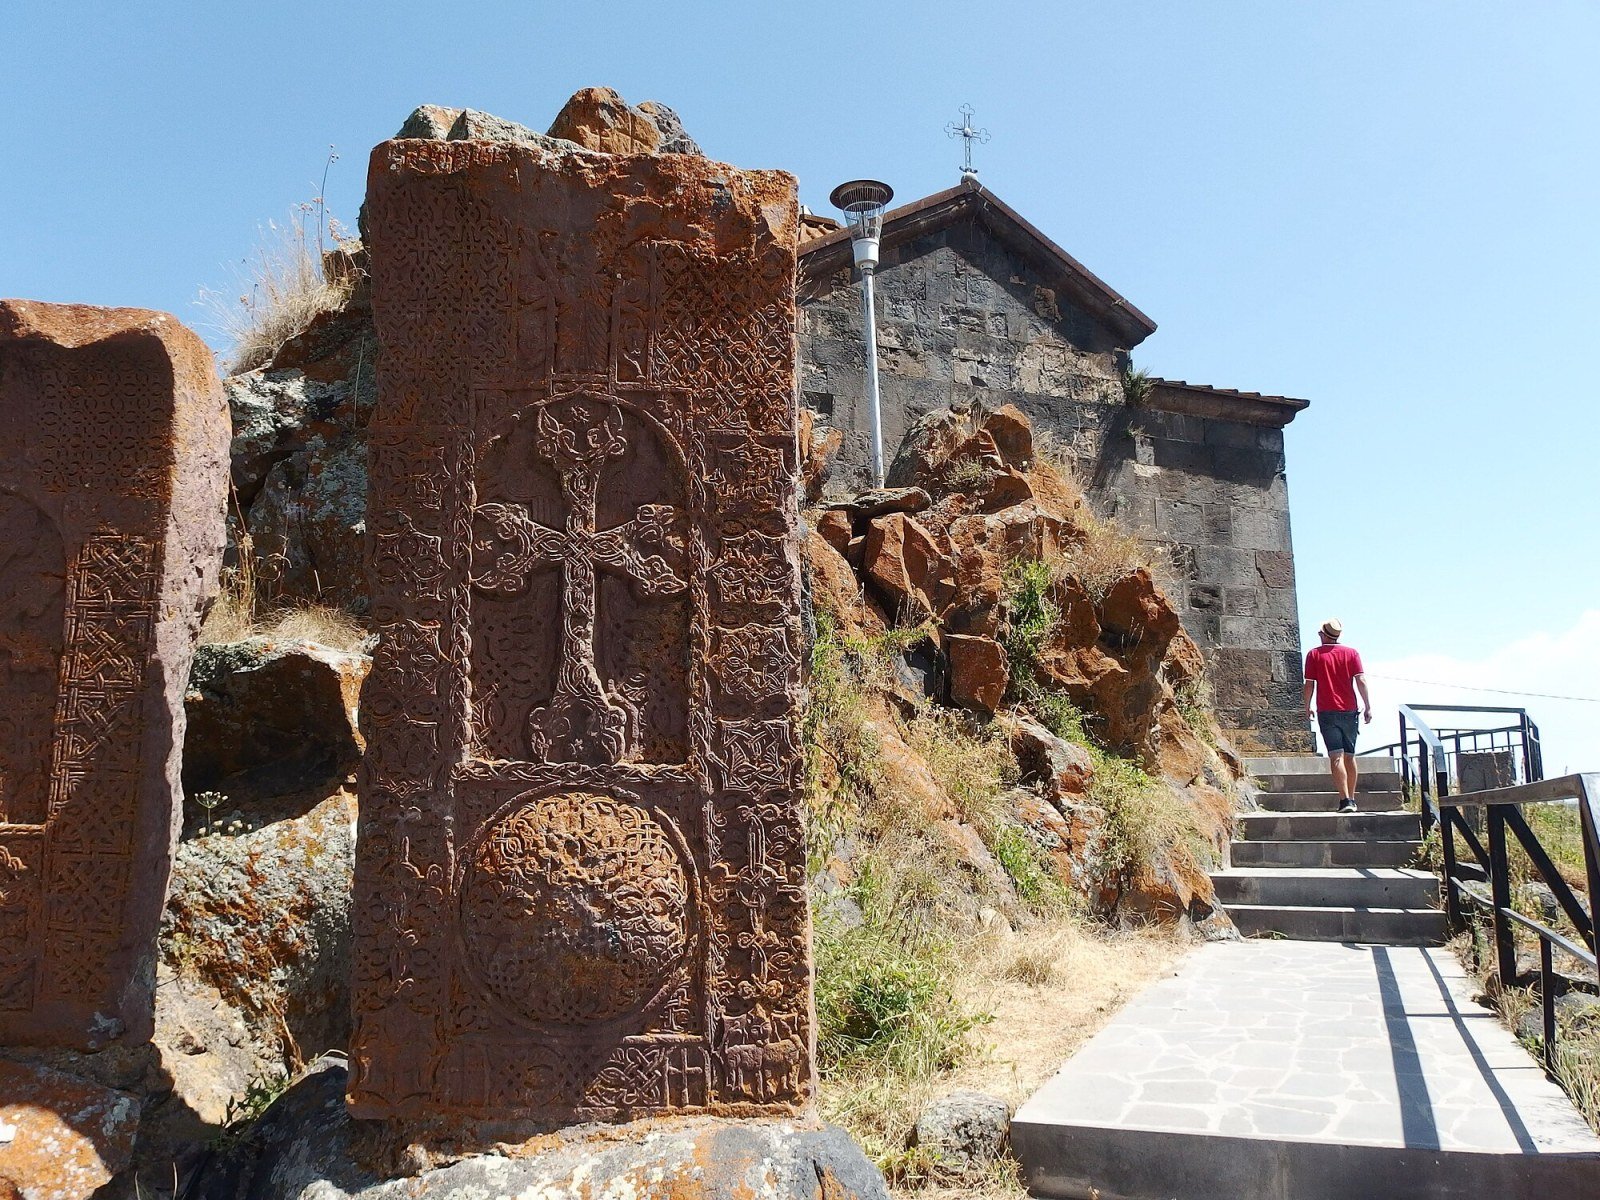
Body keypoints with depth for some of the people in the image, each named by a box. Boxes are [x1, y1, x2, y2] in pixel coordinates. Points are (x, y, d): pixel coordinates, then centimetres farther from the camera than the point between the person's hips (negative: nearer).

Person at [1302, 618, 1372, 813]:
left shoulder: (1314, 654, 0)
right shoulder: (1351, 653, 5)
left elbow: (1309, 684, -1)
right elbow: (1361, 681, -2)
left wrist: (1307, 707, 10)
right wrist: (1368, 707, 2)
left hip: (1327, 712, -3)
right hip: (1349, 710, 3)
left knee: (1336, 756, -8)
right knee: (1350, 756, 12)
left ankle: (1345, 800, -18)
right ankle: (1352, 799, 17)